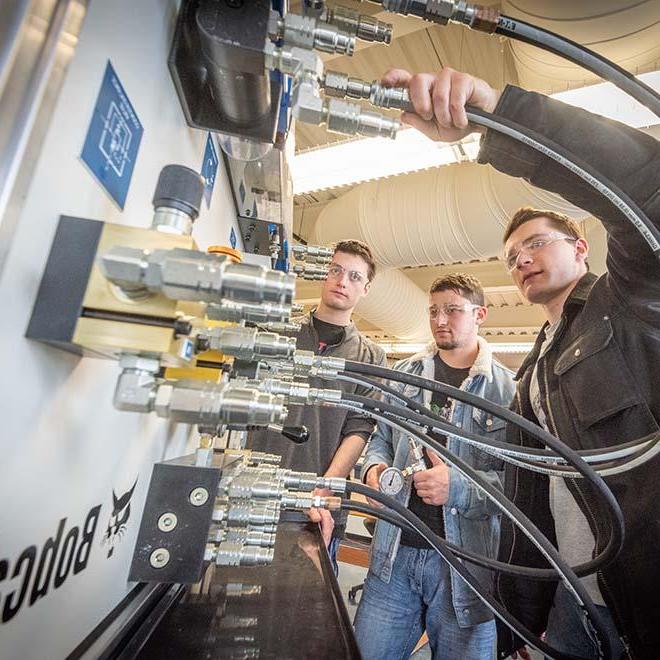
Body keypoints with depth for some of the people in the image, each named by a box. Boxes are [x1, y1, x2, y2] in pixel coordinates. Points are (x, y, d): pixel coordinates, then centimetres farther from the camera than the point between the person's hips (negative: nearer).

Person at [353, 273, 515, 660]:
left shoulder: (509, 388, -4)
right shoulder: (404, 374, 8)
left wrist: (460, 487, -23)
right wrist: (375, 468, -4)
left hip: (466, 561, -2)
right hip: (394, 554, 3)